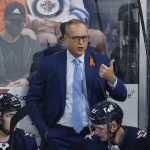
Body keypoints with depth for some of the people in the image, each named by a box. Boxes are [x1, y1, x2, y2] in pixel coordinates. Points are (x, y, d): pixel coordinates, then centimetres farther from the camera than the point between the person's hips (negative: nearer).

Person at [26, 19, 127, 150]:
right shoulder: (50, 63, -4)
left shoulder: (100, 61, 0)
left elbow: (121, 96, -2)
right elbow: (32, 99, 2)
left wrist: (112, 79, -21)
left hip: (93, 134, 1)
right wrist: (44, 130, -5)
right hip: (59, 136, -1)